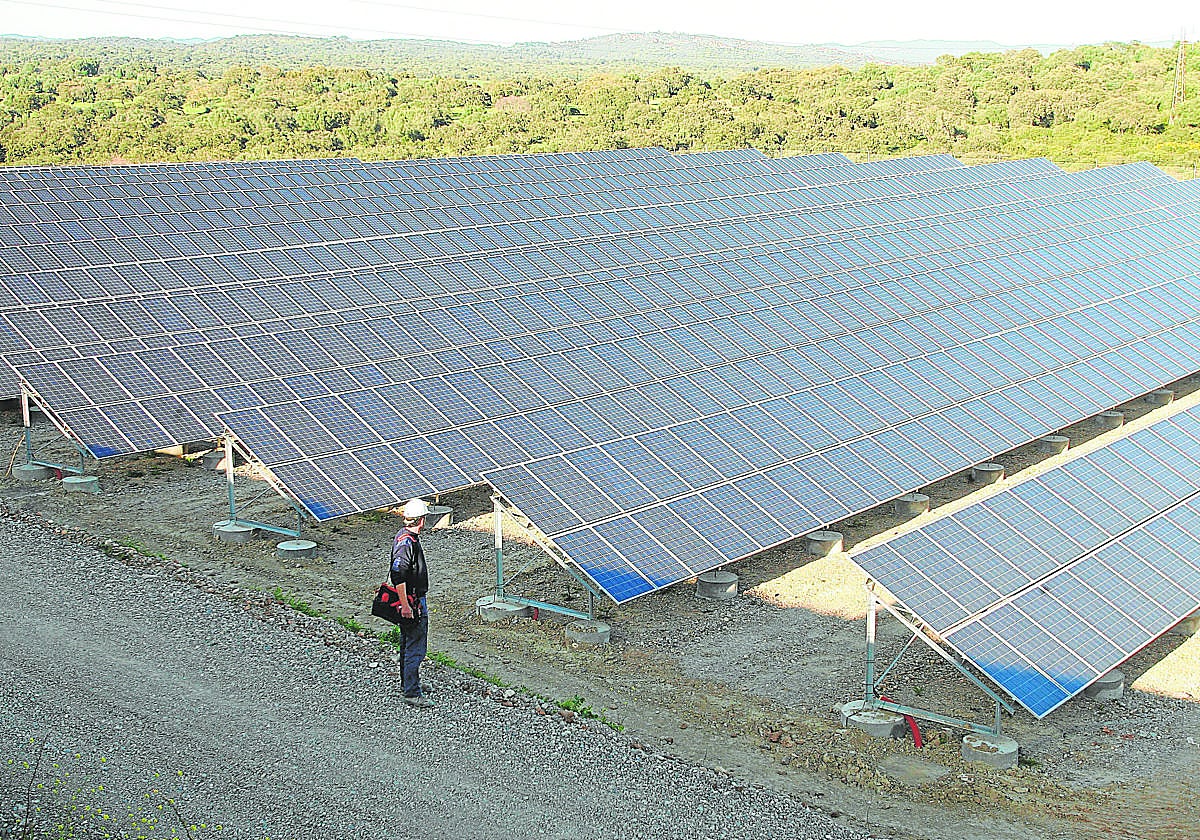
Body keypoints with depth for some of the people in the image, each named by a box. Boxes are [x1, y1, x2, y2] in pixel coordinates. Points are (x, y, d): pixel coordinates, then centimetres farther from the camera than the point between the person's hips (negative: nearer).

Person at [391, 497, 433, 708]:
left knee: (409, 644, 22)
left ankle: (407, 684, 35)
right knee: (415, 648, -7)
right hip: (412, 601, -11)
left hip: (415, 599, 11)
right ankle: (412, 693, -4)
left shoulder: (404, 535, 10)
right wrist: (405, 605, -28)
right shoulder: (407, 542, -22)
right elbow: (398, 575, -28)